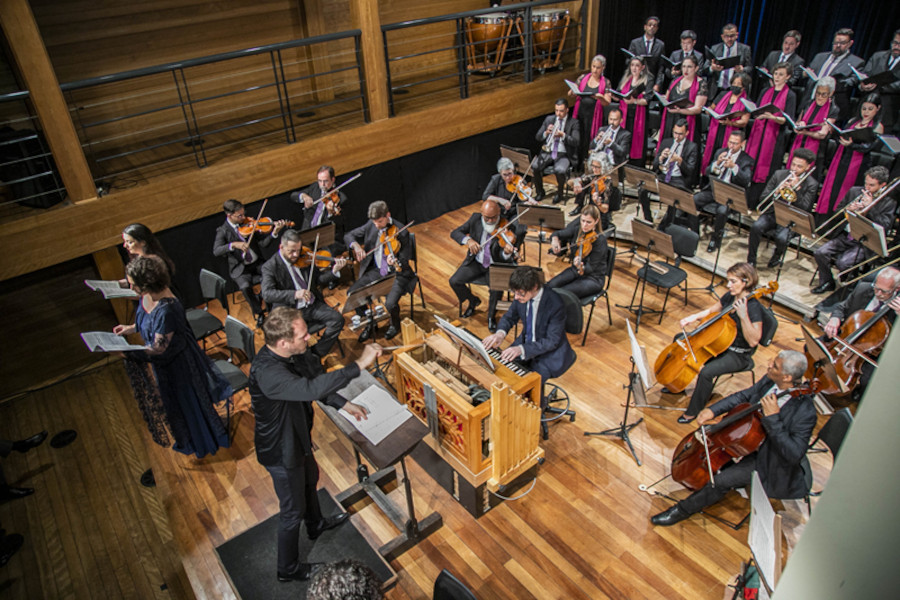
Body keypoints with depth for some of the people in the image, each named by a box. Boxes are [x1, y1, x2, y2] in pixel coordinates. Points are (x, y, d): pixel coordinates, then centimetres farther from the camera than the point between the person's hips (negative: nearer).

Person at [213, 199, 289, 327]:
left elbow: (263, 243, -5)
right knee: (245, 286, -31)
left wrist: (275, 232, -23)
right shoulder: (223, 231, -4)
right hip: (240, 268, -2)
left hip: (257, 263, 3)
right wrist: (233, 245, -34)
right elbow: (216, 251, -19)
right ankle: (259, 313, -7)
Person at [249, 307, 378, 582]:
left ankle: (316, 524, 64)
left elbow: (314, 379, 1)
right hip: (281, 451, -8)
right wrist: (359, 364, -51)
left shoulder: (290, 354, -15)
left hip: (297, 437, 9)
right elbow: (312, 389, -55)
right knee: (293, 510, 14)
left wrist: (344, 404, -9)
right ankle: (289, 569, 41)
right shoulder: (267, 372, -42)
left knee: (310, 479, 33)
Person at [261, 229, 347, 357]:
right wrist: (294, 294, -34)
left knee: (338, 319, -17)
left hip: (313, 305, 5)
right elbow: (267, 294, -21)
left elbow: (318, 280, 12)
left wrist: (334, 271, -8)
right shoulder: (270, 266, -8)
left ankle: (316, 353, -2)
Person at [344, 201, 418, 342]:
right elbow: (348, 236, 6)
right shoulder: (371, 225, -1)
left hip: (397, 273, -5)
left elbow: (405, 261, -15)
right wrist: (355, 245, -17)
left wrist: (396, 263, -38)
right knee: (352, 293, -12)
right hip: (376, 271, 5)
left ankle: (395, 324, 11)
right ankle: (370, 323, 12)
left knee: (390, 304, -27)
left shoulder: (401, 231, -15)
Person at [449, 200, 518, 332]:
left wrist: (507, 253, -47)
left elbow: (503, 257, -22)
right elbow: (454, 233, -6)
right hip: (476, 262, 3)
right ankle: (473, 301, 18)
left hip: (495, 265, -3)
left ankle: (491, 315, -1)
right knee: (454, 281, -15)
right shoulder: (476, 218, -7)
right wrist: (468, 240, -27)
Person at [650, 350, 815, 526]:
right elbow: (744, 396, 3)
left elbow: (794, 455, -37)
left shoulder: (804, 411, -34)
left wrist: (773, 418, -43)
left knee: (722, 481, -16)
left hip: (770, 461, -8)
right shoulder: (770, 381, -14)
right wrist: (713, 410, -10)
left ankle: (683, 510, 5)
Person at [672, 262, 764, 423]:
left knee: (706, 372, -31)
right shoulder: (730, 296, -4)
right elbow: (712, 311, 14)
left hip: (738, 355, -9)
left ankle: (693, 412, -8)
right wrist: (693, 317, -3)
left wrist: (743, 316, -40)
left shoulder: (754, 308, -26)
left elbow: (753, 341, -32)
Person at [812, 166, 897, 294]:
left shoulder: (889, 202, -2)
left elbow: (884, 227, -15)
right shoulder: (854, 191, 9)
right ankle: (827, 283, 4)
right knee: (820, 253, -18)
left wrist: (870, 207, -17)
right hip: (845, 236, 5)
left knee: (842, 262, -27)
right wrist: (847, 209, -9)